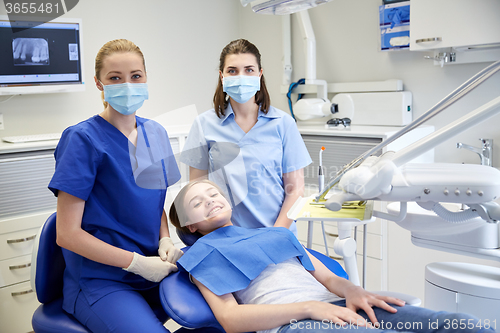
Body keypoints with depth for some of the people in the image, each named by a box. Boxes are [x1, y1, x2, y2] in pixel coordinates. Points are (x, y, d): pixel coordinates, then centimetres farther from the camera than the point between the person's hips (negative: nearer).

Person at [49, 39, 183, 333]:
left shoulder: (155, 134, 6)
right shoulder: (83, 139, -12)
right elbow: (67, 234, -13)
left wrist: (165, 241, -2)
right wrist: (139, 263, -15)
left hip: (154, 269, 6)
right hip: (100, 281, -5)